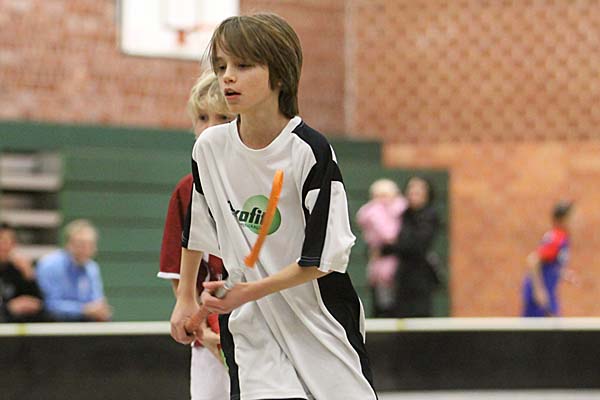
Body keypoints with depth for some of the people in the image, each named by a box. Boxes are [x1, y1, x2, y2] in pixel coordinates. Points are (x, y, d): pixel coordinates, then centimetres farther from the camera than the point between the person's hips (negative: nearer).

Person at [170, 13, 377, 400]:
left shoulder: (311, 151, -15)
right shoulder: (210, 148, -1)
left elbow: (325, 257, -15)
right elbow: (196, 229, 17)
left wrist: (250, 291, -20)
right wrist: (186, 298, 24)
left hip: (321, 323, -2)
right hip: (252, 331, 2)